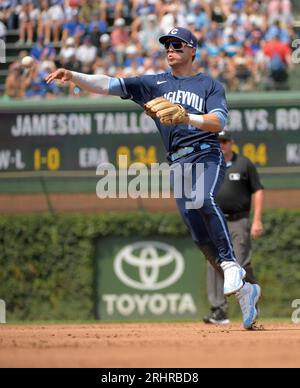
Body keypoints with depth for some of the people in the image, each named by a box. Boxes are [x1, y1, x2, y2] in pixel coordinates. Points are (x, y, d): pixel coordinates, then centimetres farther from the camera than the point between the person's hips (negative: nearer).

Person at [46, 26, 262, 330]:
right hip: (178, 164, 4)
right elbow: (109, 85, 5)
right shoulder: (155, 84, 15)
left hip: (207, 157, -4)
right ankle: (243, 290, 7)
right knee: (200, 235, -4)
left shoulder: (210, 85, 8)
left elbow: (218, 122, -7)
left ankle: (231, 266, -28)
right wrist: (72, 76, -9)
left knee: (203, 200, -35)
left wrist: (186, 117, -24)